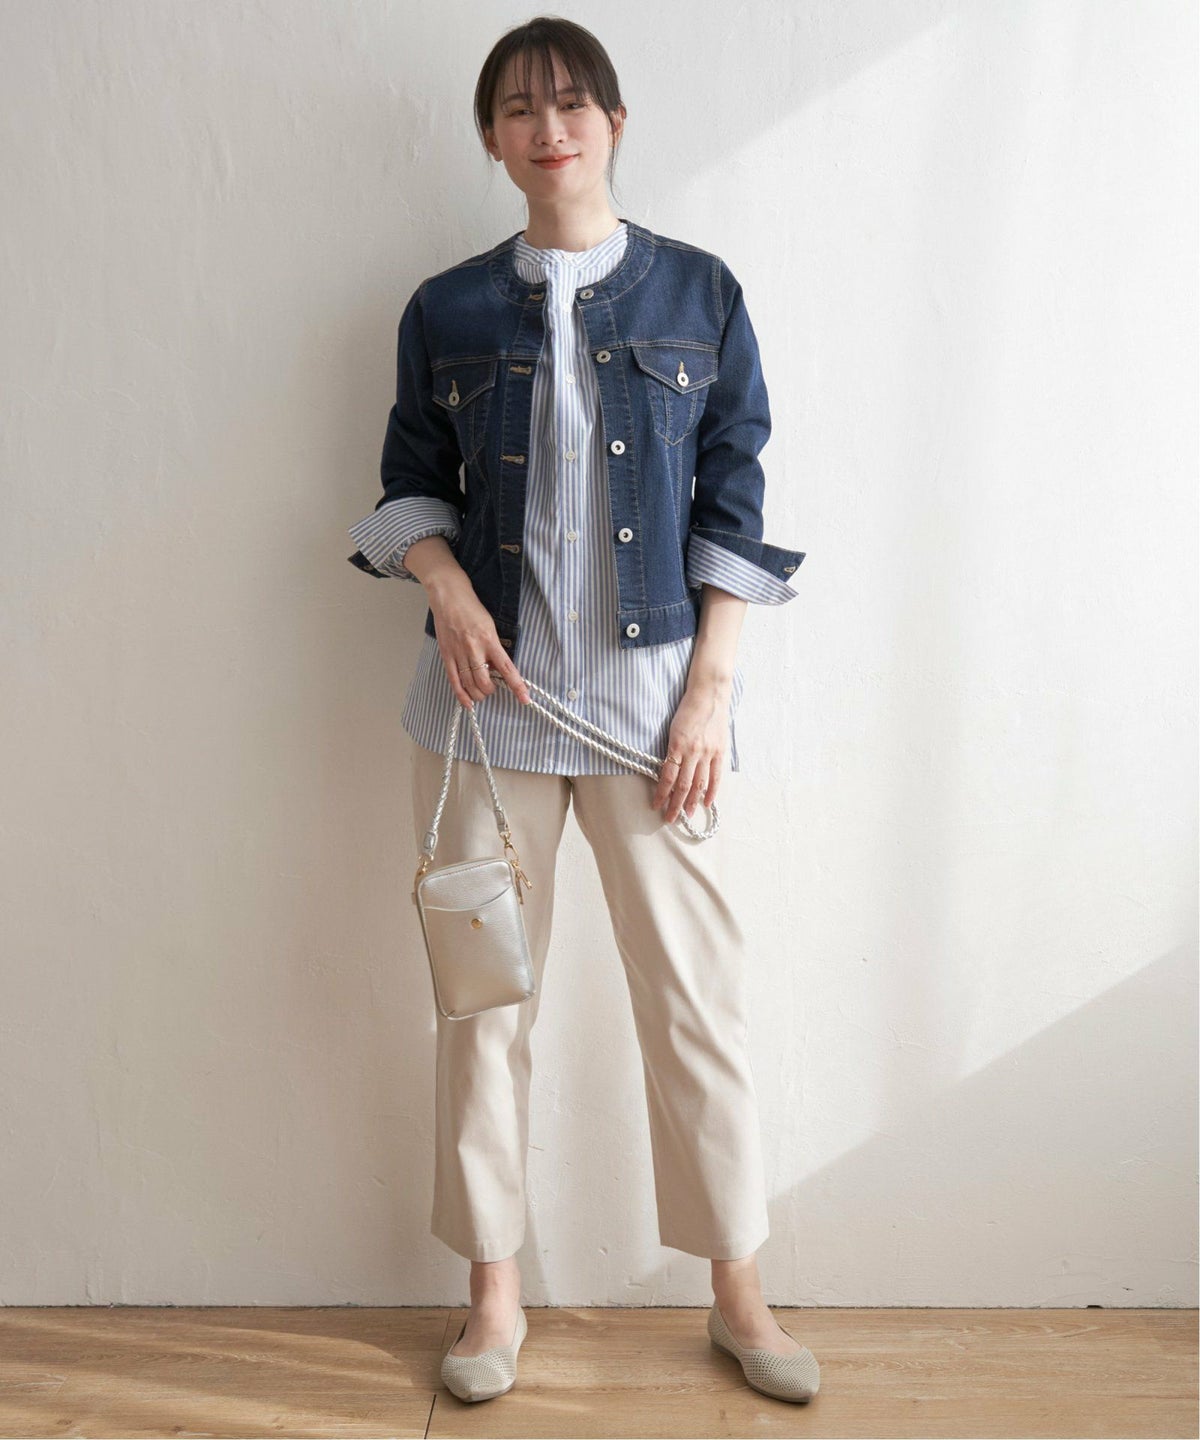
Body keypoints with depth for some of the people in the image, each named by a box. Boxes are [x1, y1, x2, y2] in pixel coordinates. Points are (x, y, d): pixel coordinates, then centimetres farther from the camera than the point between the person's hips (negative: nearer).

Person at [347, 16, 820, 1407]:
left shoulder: (698, 292, 4)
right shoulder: (446, 311, 7)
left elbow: (733, 502, 3)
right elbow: (409, 484, 13)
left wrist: (711, 688, -5)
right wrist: (446, 586, -9)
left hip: (652, 693, -1)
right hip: (488, 690, 2)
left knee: (696, 989, 3)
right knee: (484, 992, 8)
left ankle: (738, 1290, 23)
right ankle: (495, 1291, 26)